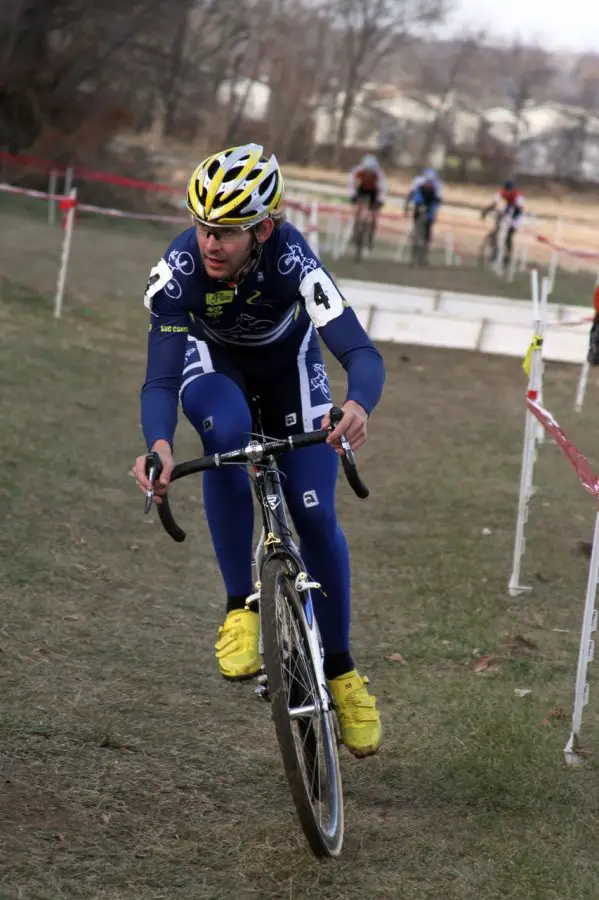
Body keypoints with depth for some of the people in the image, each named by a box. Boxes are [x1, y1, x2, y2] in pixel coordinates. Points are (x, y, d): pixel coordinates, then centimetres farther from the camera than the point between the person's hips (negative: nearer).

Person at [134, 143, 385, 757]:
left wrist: (357, 406, -69)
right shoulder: (180, 270, -35)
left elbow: (361, 353, -47)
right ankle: (240, 607, -21)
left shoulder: (291, 258, -39)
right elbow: (160, 379, -38)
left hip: (287, 361, 0)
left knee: (316, 518, -8)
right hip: (212, 360, 0)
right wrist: (158, 446, -59)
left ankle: (339, 669, 14)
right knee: (227, 434, -36)